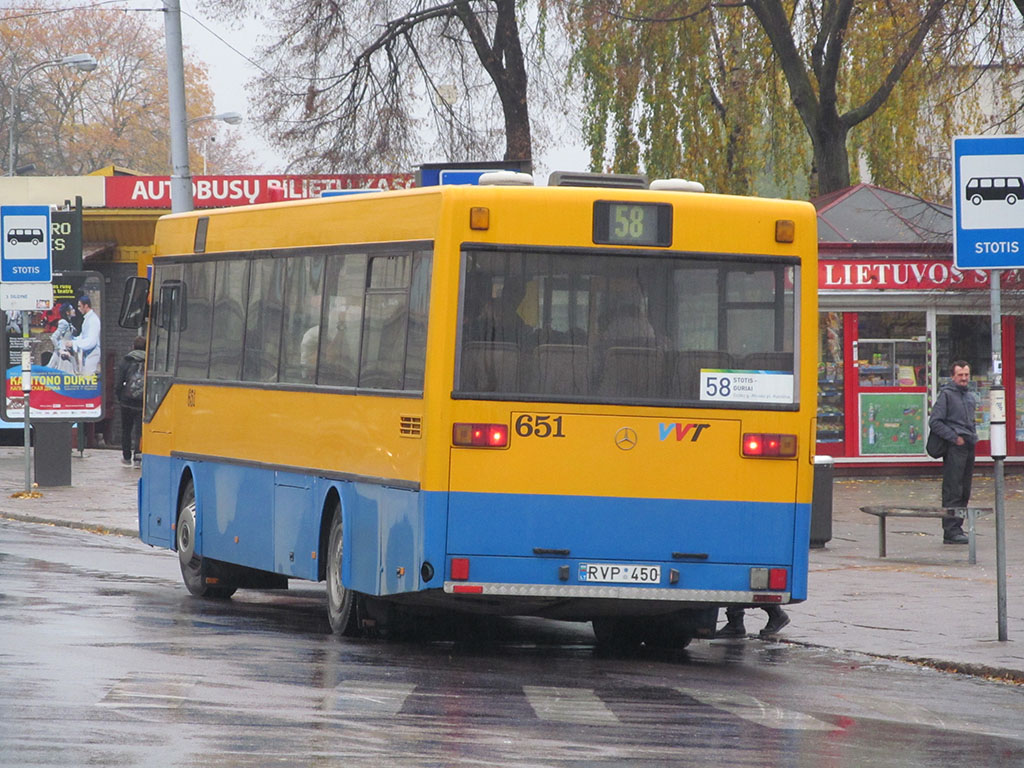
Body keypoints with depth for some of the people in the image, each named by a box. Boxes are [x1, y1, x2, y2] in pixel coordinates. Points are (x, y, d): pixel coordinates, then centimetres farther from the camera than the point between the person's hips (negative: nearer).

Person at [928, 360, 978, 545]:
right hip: (954, 448, -8)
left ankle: (957, 527, 14)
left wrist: (973, 436, 13)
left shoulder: (971, 397, 18)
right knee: (953, 491, -10)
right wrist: (954, 437, -13)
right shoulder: (946, 394, -5)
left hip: (969, 446, 8)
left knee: (965, 491, 9)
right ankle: (951, 531, -11)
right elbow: (934, 422, -11)